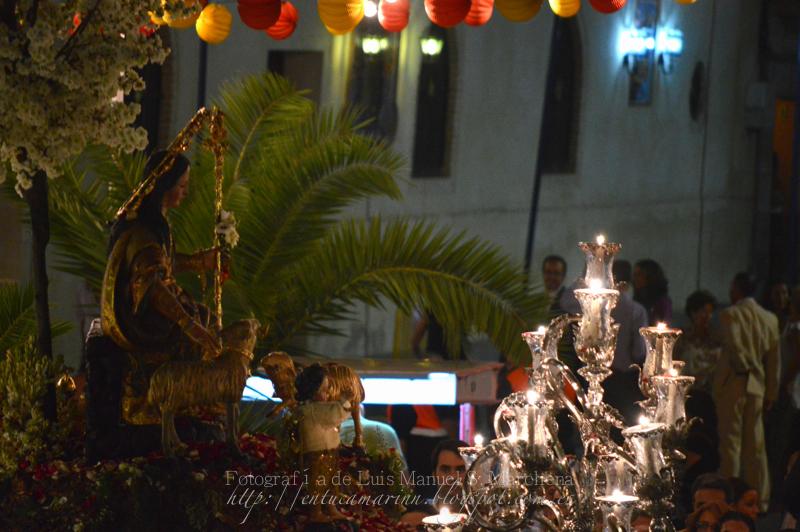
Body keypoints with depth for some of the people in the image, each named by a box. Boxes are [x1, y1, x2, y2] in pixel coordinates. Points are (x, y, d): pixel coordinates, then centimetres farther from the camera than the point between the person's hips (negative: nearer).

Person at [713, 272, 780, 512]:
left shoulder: (730, 314, -8)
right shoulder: (770, 318, 8)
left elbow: (734, 344, -22)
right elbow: (774, 358, 10)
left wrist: (744, 366, -6)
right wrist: (771, 392, 14)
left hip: (732, 384, -5)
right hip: (756, 387, 5)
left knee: (731, 441, -2)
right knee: (755, 445, 10)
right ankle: (760, 498, 12)